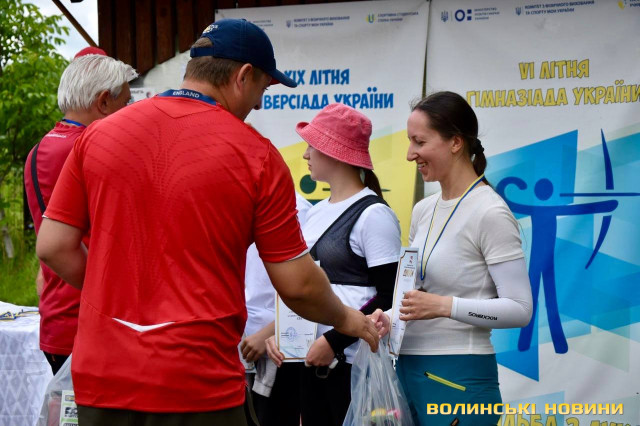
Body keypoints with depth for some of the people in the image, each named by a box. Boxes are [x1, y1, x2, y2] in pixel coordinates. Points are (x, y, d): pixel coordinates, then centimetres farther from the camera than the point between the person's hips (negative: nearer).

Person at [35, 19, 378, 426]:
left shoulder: (99, 134, 2)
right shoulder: (255, 154, -7)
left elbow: (53, 246, 4)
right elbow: (297, 283, -3)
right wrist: (346, 320, 17)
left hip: (101, 381, 4)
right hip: (198, 391, -3)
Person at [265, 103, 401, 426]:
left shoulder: (373, 214, -10)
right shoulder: (316, 213, 12)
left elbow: (389, 299, -14)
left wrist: (334, 341, -18)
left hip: (354, 363, -7)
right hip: (313, 359, 7)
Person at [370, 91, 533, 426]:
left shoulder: (490, 213, -11)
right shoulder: (423, 211, 11)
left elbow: (519, 309, -15)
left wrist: (444, 306, -22)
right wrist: (389, 316, 0)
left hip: (459, 376, -7)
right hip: (407, 369, 7)